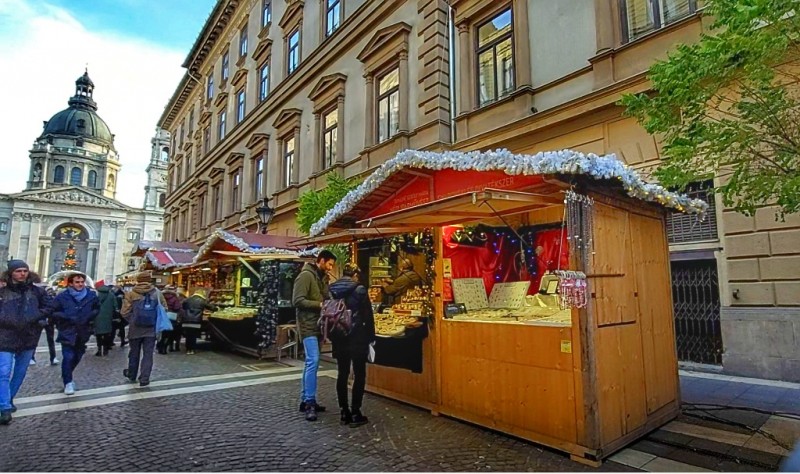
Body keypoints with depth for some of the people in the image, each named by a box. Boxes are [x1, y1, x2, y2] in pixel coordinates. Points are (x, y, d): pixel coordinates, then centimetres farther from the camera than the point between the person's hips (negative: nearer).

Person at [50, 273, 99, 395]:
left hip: (82, 332, 4)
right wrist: (68, 318, -18)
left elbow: (97, 309, 13)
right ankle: (68, 382, 6)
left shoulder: (91, 295, -1)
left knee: (77, 356, 15)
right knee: (68, 357, -10)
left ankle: (66, 376, 41)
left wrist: (89, 317, -5)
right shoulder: (62, 296, -9)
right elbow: (54, 312, -5)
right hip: (67, 332, -3)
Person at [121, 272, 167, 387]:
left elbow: (125, 312, -7)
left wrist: (132, 321, 9)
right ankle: (144, 379, 2)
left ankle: (131, 374, 36)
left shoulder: (131, 294, -7)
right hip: (151, 329, 0)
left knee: (134, 353, 19)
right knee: (148, 354, 4)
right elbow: (164, 309, -2)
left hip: (135, 328, 1)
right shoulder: (157, 293, -5)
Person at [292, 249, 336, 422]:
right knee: (313, 361, -14)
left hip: (318, 325, 9)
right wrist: (320, 305, -21)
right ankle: (310, 403, -8)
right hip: (308, 325, -9)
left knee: (311, 362, 12)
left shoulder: (323, 278, 14)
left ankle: (306, 400, 19)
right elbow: (297, 300, -19)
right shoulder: (305, 275, -12)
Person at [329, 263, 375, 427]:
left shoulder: (331, 290, 3)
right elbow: (368, 316, -9)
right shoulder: (359, 290, -11)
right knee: (359, 375, 5)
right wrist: (371, 337, 2)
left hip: (339, 338, 5)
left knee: (342, 374, 13)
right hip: (356, 338, -5)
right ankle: (355, 414, 7)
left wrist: (332, 336, 17)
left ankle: (344, 412, 19)